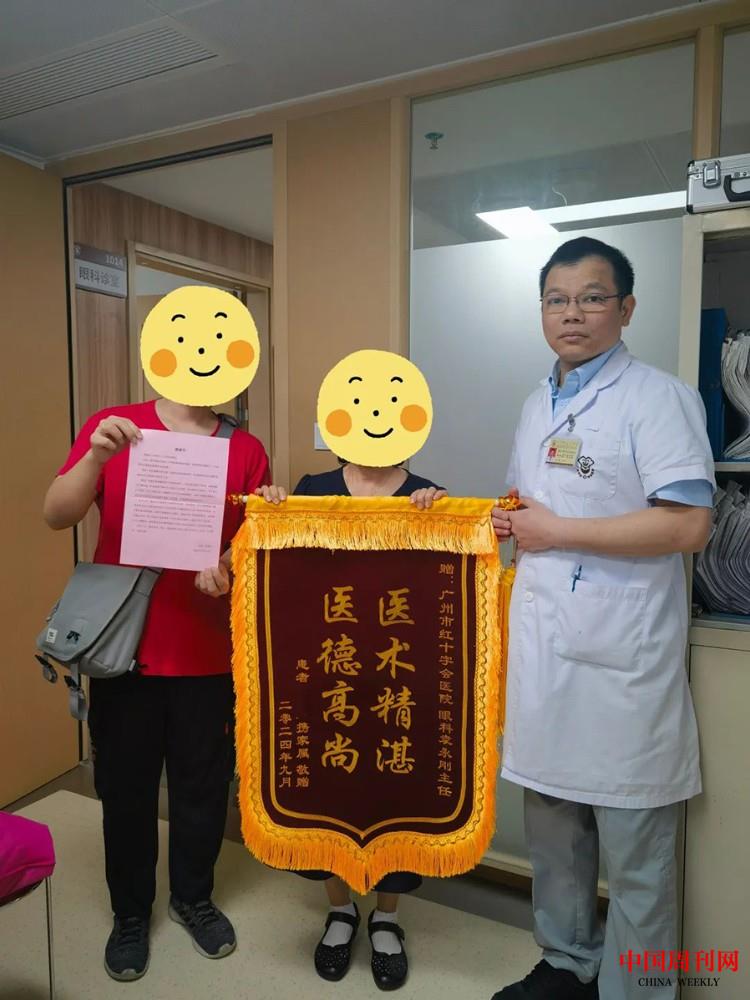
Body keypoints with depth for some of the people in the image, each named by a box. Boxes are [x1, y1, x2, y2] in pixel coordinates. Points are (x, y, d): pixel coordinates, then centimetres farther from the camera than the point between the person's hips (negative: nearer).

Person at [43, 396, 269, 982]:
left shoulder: (245, 449, 0)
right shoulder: (111, 427, -1)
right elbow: (57, 516, -9)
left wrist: (227, 568, -19)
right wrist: (96, 456, -25)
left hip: (209, 652, 1)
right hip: (124, 645, 0)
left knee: (204, 783, 15)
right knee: (125, 785, 14)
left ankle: (193, 897, 41)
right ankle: (131, 912, 38)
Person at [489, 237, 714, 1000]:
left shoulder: (658, 396, -10)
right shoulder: (537, 404, 13)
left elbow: (688, 525, -20)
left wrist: (556, 531, -16)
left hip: (622, 656, -7)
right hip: (543, 645, 7)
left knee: (634, 849, 8)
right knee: (551, 824, 20)